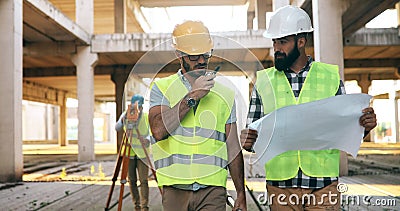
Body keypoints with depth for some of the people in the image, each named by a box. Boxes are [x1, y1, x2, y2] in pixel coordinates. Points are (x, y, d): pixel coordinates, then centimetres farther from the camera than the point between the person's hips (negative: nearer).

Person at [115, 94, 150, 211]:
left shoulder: (146, 117, 0)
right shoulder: (125, 115, 1)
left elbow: (150, 131, 0)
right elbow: (117, 128, -9)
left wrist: (148, 138, -22)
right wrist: (123, 119, -28)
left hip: (142, 153, -1)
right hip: (129, 153, 1)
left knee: (143, 181, -8)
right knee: (132, 181, 6)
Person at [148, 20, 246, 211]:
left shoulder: (225, 93, 10)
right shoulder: (162, 87, 4)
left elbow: (233, 148, 11)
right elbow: (158, 131, -13)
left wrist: (241, 194, 9)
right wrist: (192, 97, -11)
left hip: (213, 189, 1)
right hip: (175, 188, 0)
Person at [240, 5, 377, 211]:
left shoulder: (331, 77, 4)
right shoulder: (264, 81, 5)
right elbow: (254, 132, 7)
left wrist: (364, 126, -12)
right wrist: (246, 141, -15)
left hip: (323, 185, 0)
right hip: (280, 184, 1)